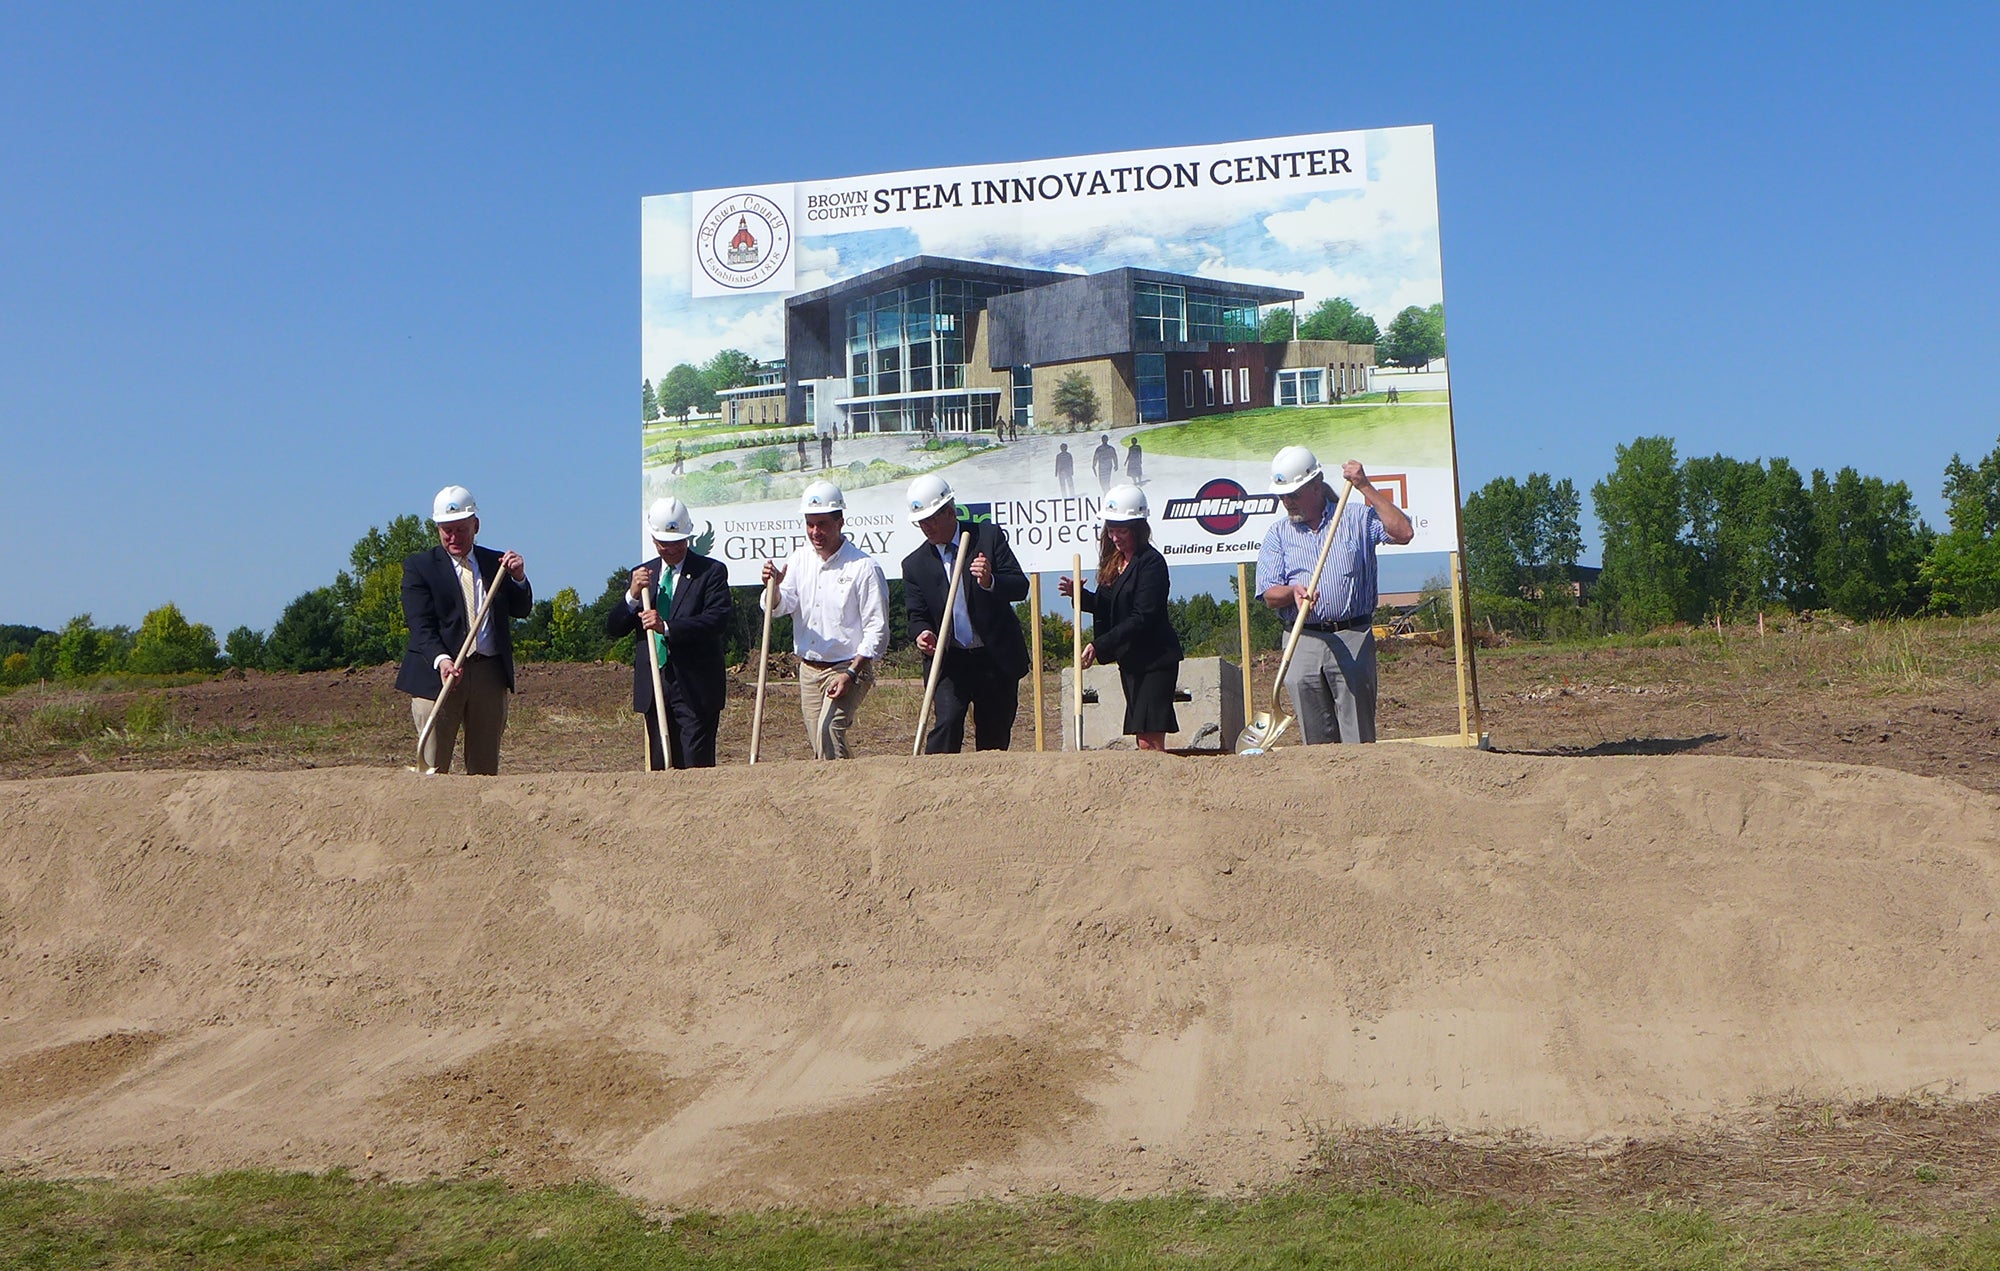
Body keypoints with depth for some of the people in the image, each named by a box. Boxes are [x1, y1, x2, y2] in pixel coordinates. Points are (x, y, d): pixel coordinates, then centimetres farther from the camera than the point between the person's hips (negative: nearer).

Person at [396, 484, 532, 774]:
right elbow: (421, 625, -7)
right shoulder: (419, 565, 4)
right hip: (437, 672, -3)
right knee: (434, 770, -5)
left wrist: (518, 578, -7)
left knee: (485, 769, 5)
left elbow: (521, 610, 12)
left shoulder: (496, 562, 15)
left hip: (490, 674, 3)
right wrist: (441, 659, -25)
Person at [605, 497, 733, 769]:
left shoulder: (712, 571, 0)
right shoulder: (641, 574, 15)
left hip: (696, 687, -5)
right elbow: (612, 629, 11)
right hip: (653, 685, 5)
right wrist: (633, 595, -7)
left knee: (696, 766, -9)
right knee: (659, 767, 7)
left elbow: (717, 620, -15)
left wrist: (668, 627, -25)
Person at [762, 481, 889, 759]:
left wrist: (851, 673, -19)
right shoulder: (800, 559, 6)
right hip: (808, 670, 6)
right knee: (819, 746, 7)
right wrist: (773, 587, -23)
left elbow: (877, 630, -11)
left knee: (828, 730, -24)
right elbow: (780, 607, -1)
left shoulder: (864, 567, -11)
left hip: (850, 666, -6)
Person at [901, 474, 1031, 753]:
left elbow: (1021, 587, -7)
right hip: (949, 661, 0)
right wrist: (923, 634, -21)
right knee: (947, 722, -20)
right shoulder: (914, 564, 3)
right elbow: (917, 615, 3)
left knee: (995, 736, 7)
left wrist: (990, 582, -28)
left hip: (997, 658, 0)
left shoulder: (989, 536, -2)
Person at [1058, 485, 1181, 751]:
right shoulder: (1114, 560, 13)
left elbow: (1142, 617, -20)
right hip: (1128, 659, 8)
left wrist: (1099, 645, -24)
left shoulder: (1151, 562, -13)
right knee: (1142, 739, 9)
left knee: (1149, 740, -14)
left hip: (1155, 659, -8)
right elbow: (1106, 607, 16)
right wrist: (1078, 593, -3)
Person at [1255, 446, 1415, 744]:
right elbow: (1270, 594, 5)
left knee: (1358, 736, -4)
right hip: (1303, 644, 2)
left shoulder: (1357, 518, 9)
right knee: (1316, 738, 2)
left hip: (1353, 640, -2)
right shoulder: (1278, 534, 13)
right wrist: (1293, 591, -18)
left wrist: (1366, 488, -8)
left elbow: (1403, 533, -8)